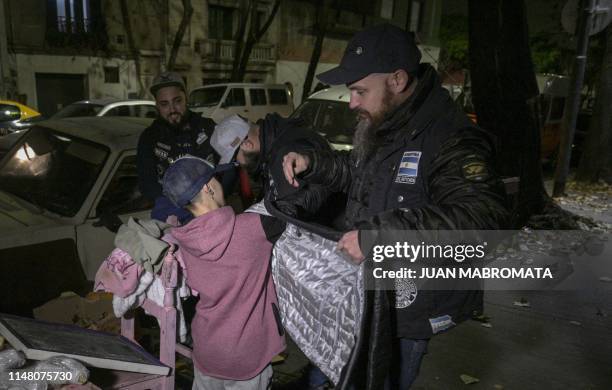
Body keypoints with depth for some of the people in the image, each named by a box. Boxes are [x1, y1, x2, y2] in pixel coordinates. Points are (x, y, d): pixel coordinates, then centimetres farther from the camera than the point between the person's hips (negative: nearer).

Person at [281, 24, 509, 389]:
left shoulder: (452, 139, -26)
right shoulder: (384, 125, 3)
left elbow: (485, 216, -39)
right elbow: (357, 171, 20)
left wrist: (381, 233, -42)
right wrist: (312, 162, 1)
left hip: (406, 309, -8)